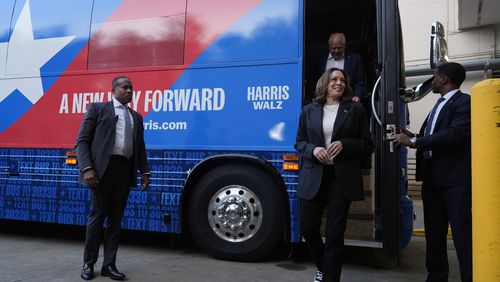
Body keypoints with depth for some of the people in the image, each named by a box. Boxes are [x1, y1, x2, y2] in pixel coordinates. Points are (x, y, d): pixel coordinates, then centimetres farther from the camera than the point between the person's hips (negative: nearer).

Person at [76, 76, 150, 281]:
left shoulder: (136, 117, 20)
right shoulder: (98, 108, 6)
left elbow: (140, 148, 19)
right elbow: (82, 141, -1)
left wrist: (144, 172, 7)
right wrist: (87, 168, -13)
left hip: (126, 169, 4)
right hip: (104, 167, -4)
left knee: (116, 218, 7)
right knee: (97, 216, 3)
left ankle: (109, 265, 15)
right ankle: (89, 264, 17)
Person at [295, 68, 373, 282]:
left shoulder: (355, 109, 4)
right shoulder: (309, 110, 8)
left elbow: (367, 144, 3)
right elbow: (299, 142, 10)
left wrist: (344, 145, -14)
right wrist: (313, 150, -11)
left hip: (342, 178, -2)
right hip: (314, 177, 2)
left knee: (334, 234, 3)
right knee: (308, 228, 9)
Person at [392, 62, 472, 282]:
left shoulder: (464, 102, -8)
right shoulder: (438, 106, 18)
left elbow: (455, 134, -22)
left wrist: (413, 142, -19)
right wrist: (412, 137, 4)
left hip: (455, 177, -8)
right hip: (432, 177, 9)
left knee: (463, 234, -4)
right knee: (434, 233, 14)